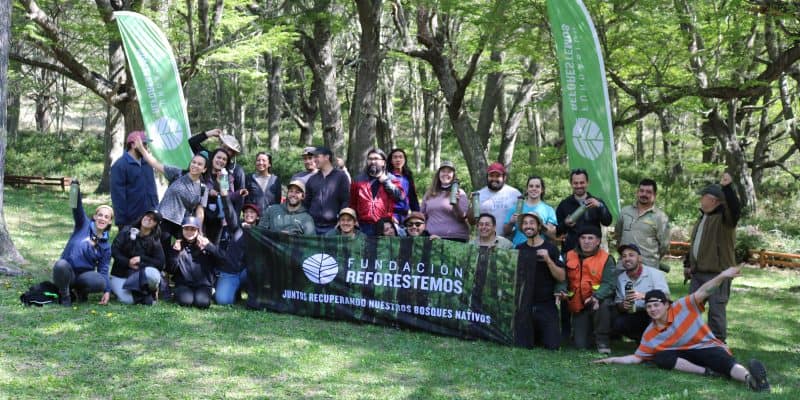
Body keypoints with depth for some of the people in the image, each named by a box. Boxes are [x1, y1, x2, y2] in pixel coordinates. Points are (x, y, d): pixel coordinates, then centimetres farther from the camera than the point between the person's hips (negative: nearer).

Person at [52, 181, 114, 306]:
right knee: (61, 265, -38)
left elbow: (103, 269, 8)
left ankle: (81, 290, 4)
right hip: (66, 273, -2)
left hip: (84, 275, 2)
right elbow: (77, 208, -13)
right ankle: (65, 295, -8)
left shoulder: (106, 246, 10)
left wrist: (107, 290, -7)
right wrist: (75, 188, -32)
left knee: (101, 282, -32)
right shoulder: (84, 225, 3)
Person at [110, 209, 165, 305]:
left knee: (153, 274, -34)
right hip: (121, 275, -1)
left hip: (140, 274, 1)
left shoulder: (155, 242, 1)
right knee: (128, 300, -26)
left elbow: (160, 263, -7)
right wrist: (128, 262, -19)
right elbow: (114, 250, -7)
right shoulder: (126, 231, 0)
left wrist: (141, 259, -17)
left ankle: (147, 293, -4)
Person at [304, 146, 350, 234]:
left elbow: (346, 201, -2)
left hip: (333, 226, -4)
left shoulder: (341, 176, 3)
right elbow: (306, 202, 19)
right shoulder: (312, 179, 16)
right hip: (313, 226, 4)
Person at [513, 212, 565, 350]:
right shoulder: (518, 250, 7)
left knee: (552, 345, -9)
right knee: (522, 344, -6)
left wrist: (548, 260, -19)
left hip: (546, 305, -2)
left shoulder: (550, 248, -2)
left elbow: (562, 277, -7)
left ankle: (542, 332, 25)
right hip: (524, 305, 2)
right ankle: (534, 333, 27)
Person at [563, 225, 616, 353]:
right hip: (578, 306, 2)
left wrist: (597, 296, -36)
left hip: (597, 302, -2)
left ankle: (602, 340, -16)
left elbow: (609, 283, -18)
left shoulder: (606, 259, -7)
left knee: (604, 303, -39)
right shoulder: (569, 257, 3)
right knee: (581, 345, -8)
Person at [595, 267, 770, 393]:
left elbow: (701, 293, -21)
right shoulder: (650, 334, 4)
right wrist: (614, 360, 0)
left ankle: (749, 377, -71)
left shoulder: (682, 308, -7)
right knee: (660, 357, -24)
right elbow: (637, 358, 11)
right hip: (685, 355, 4)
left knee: (724, 361, -36)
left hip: (708, 348, -4)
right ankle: (707, 372, -36)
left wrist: (721, 277, -37)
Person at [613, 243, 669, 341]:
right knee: (617, 323, -25)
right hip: (634, 316, 4)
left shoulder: (655, 273, -9)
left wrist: (643, 296, -35)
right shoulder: (620, 278, 5)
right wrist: (622, 306, -18)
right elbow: (618, 302, 7)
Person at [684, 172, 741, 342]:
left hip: (717, 273, -9)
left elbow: (735, 209, -33)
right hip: (698, 272, 9)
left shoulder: (725, 217, -9)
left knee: (716, 310, -4)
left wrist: (727, 188, -41)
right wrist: (687, 264, 17)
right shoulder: (703, 218, 18)